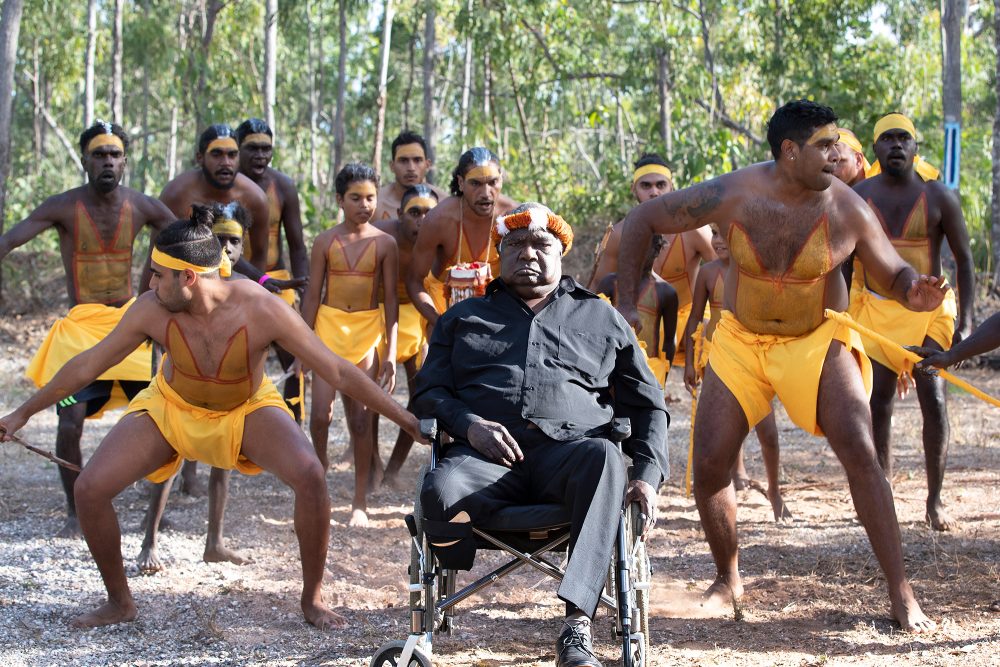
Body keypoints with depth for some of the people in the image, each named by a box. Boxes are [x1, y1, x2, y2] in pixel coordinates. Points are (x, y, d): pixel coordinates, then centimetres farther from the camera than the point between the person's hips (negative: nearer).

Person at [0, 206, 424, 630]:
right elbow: (87, 365, -12)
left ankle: (313, 599, -5)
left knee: (310, 477, -27)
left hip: (248, 409, -2)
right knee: (90, 489, -14)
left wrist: (407, 421, -29)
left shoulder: (261, 310, -32)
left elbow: (339, 373, -27)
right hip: (170, 407, 2)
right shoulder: (152, 311, -26)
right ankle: (120, 602, 10)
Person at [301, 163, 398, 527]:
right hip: (328, 324, 1)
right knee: (320, 412, -8)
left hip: (368, 329, 0)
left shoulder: (384, 243, 0)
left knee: (360, 416, -1)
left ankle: (360, 500, 7)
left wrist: (390, 351, -4)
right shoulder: (325, 241, 1)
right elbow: (313, 295, 4)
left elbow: (391, 299, 1)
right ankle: (319, 461, 24)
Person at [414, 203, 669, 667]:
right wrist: (468, 424, -5)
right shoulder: (464, 317, 29)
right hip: (486, 454, 0)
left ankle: (576, 628, -49)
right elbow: (428, 391, 19)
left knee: (604, 457, -41)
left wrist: (647, 475, 4)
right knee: (440, 492, -39)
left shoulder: (601, 318, 27)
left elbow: (646, 404, 24)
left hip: (569, 450, 0)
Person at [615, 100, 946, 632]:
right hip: (740, 342, 1)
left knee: (860, 452, -19)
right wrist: (625, 304, -8)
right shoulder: (733, 195, -17)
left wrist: (916, 294, -30)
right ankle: (728, 580, 23)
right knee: (709, 465, -4)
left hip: (817, 342, -1)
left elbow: (895, 274, -5)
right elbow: (643, 220, -6)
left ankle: (901, 594, -10)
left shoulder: (847, 209, -15)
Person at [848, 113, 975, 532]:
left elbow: (964, 259, -1)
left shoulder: (939, 197, -5)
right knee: (878, 403, 2)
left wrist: (965, 321, -9)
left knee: (934, 401, -10)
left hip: (930, 311, -1)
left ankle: (935, 499, 0)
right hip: (876, 310, 2)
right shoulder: (858, 197, -1)